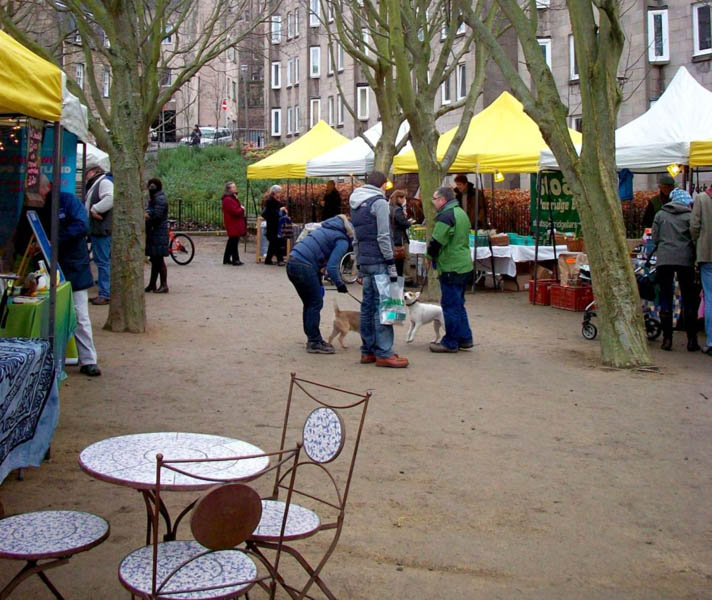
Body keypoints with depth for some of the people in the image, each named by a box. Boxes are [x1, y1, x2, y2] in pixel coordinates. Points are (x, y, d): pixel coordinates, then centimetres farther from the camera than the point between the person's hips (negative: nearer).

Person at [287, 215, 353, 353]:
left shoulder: (328, 229, 22)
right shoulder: (342, 241, -4)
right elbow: (331, 266, -13)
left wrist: (318, 282, 25)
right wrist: (340, 284, -1)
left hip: (292, 263, 9)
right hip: (304, 267, -9)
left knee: (309, 304, 19)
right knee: (316, 304, 2)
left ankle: (314, 340, 28)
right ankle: (314, 343, 6)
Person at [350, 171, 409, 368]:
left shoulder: (356, 205, 17)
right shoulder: (379, 202, -9)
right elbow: (383, 237, -14)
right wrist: (391, 265, -12)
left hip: (364, 261, 8)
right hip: (378, 262, -8)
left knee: (368, 306, 11)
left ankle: (368, 351, 15)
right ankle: (384, 353, -8)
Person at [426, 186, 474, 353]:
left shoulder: (446, 216, -16)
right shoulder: (461, 213, 16)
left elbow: (436, 242, -19)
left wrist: (430, 257, 1)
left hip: (451, 269, -10)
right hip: (464, 266, 10)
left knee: (450, 306, -2)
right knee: (458, 304, 18)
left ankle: (450, 343, 4)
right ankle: (465, 339, 22)